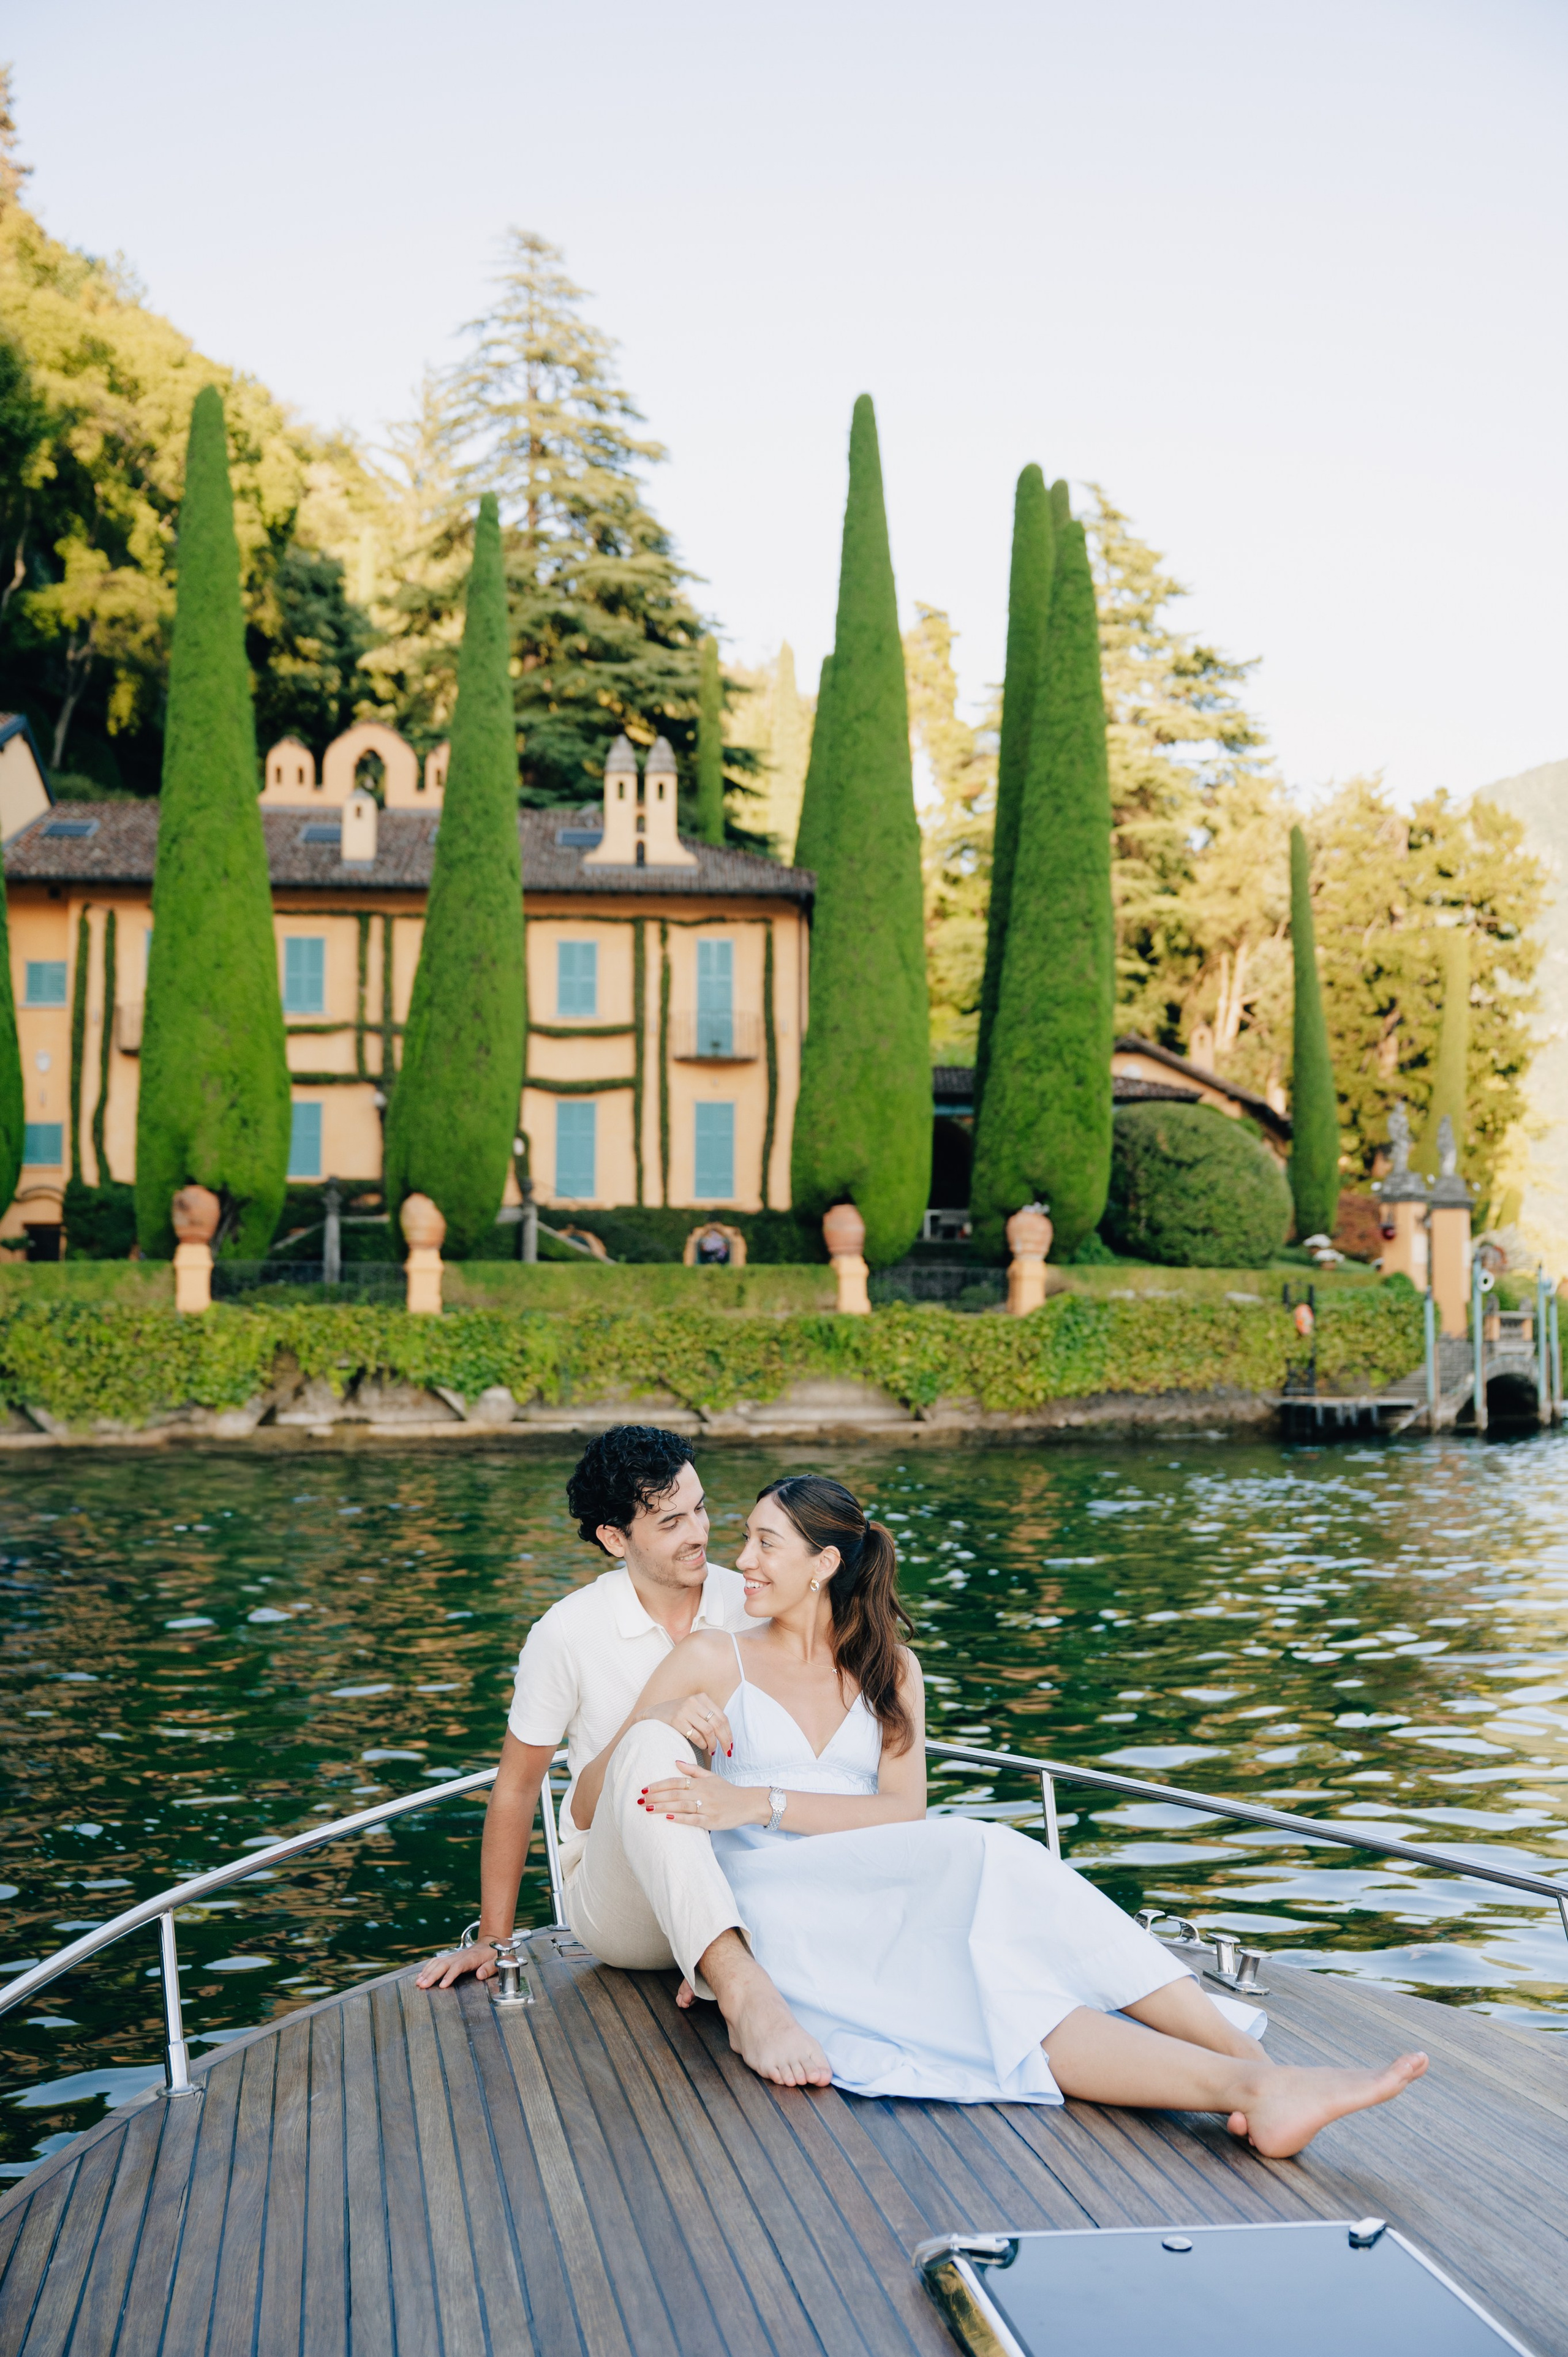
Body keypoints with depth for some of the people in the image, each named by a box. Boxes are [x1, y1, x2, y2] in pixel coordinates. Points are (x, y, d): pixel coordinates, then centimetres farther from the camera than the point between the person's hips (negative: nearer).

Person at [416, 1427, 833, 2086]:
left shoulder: (751, 1608, 0)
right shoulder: (568, 1634, -6)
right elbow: (515, 1788, 3)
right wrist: (493, 1941, 3)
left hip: (732, 1882, 2)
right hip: (619, 1898, -2)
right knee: (652, 1744, -35)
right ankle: (745, 1995, -50)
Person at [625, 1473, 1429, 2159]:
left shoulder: (888, 1668, 17)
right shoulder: (713, 1660, 10)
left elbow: (904, 1811, 1)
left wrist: (763, 1803, -13)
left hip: (882, 1902, 4)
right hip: (770, 1912, -4)